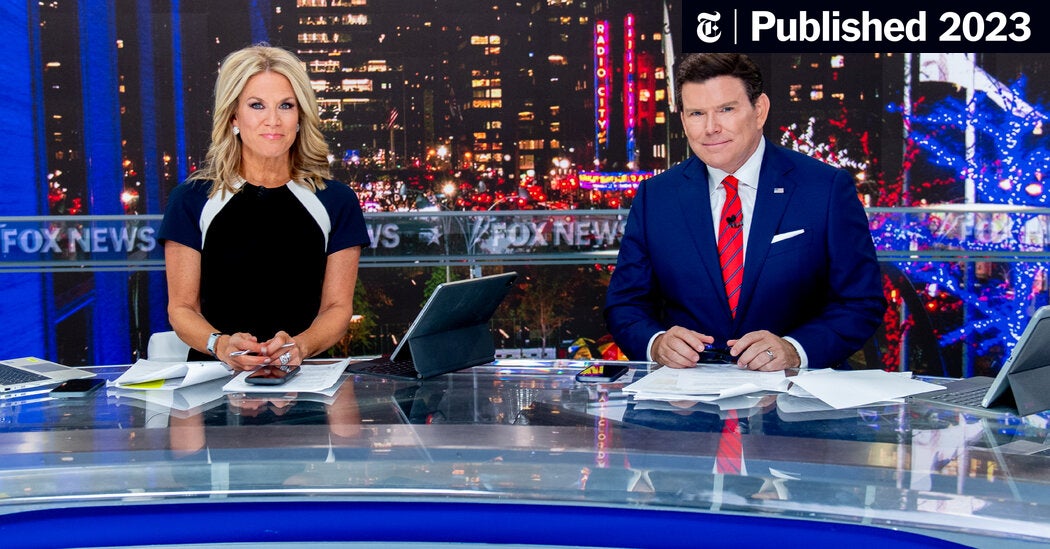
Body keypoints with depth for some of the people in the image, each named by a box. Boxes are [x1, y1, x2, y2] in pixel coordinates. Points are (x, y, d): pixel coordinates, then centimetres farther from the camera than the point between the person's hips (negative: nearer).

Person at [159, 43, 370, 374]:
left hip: (302, 373, 0)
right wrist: (220, 345, -14)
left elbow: (338, 306, 8)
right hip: (214, 372, 1)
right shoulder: (192, 200, 9)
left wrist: (299, 345, -14)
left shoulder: (335, 201, 10)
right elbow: (181, 307, 7)